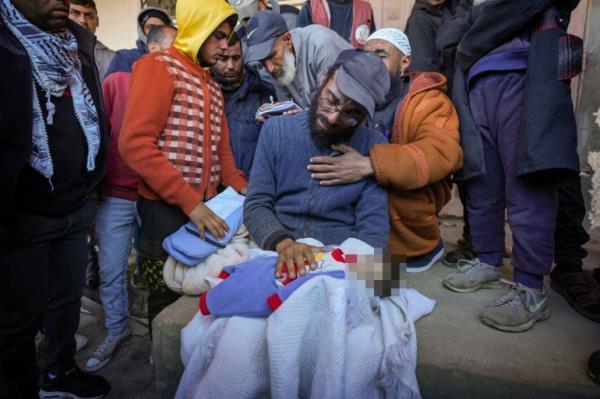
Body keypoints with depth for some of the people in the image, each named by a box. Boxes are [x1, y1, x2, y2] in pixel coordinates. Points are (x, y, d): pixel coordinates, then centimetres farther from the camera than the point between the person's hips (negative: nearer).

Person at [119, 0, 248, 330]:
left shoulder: (213, 86, 17)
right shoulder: (158, 67, -7)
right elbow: (134, 144, -19)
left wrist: (242, 189, -1)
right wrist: (189, 201, -23)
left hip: (205, 207, 7)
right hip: (165, 208, -7)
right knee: (168, 300, 6)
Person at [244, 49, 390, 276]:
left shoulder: (374, 147, 0)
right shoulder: (276, 130, 4)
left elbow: (373, 227, -4)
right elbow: (256, 205, -2)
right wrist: (283, 243, -21)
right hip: (277, 255, 0)